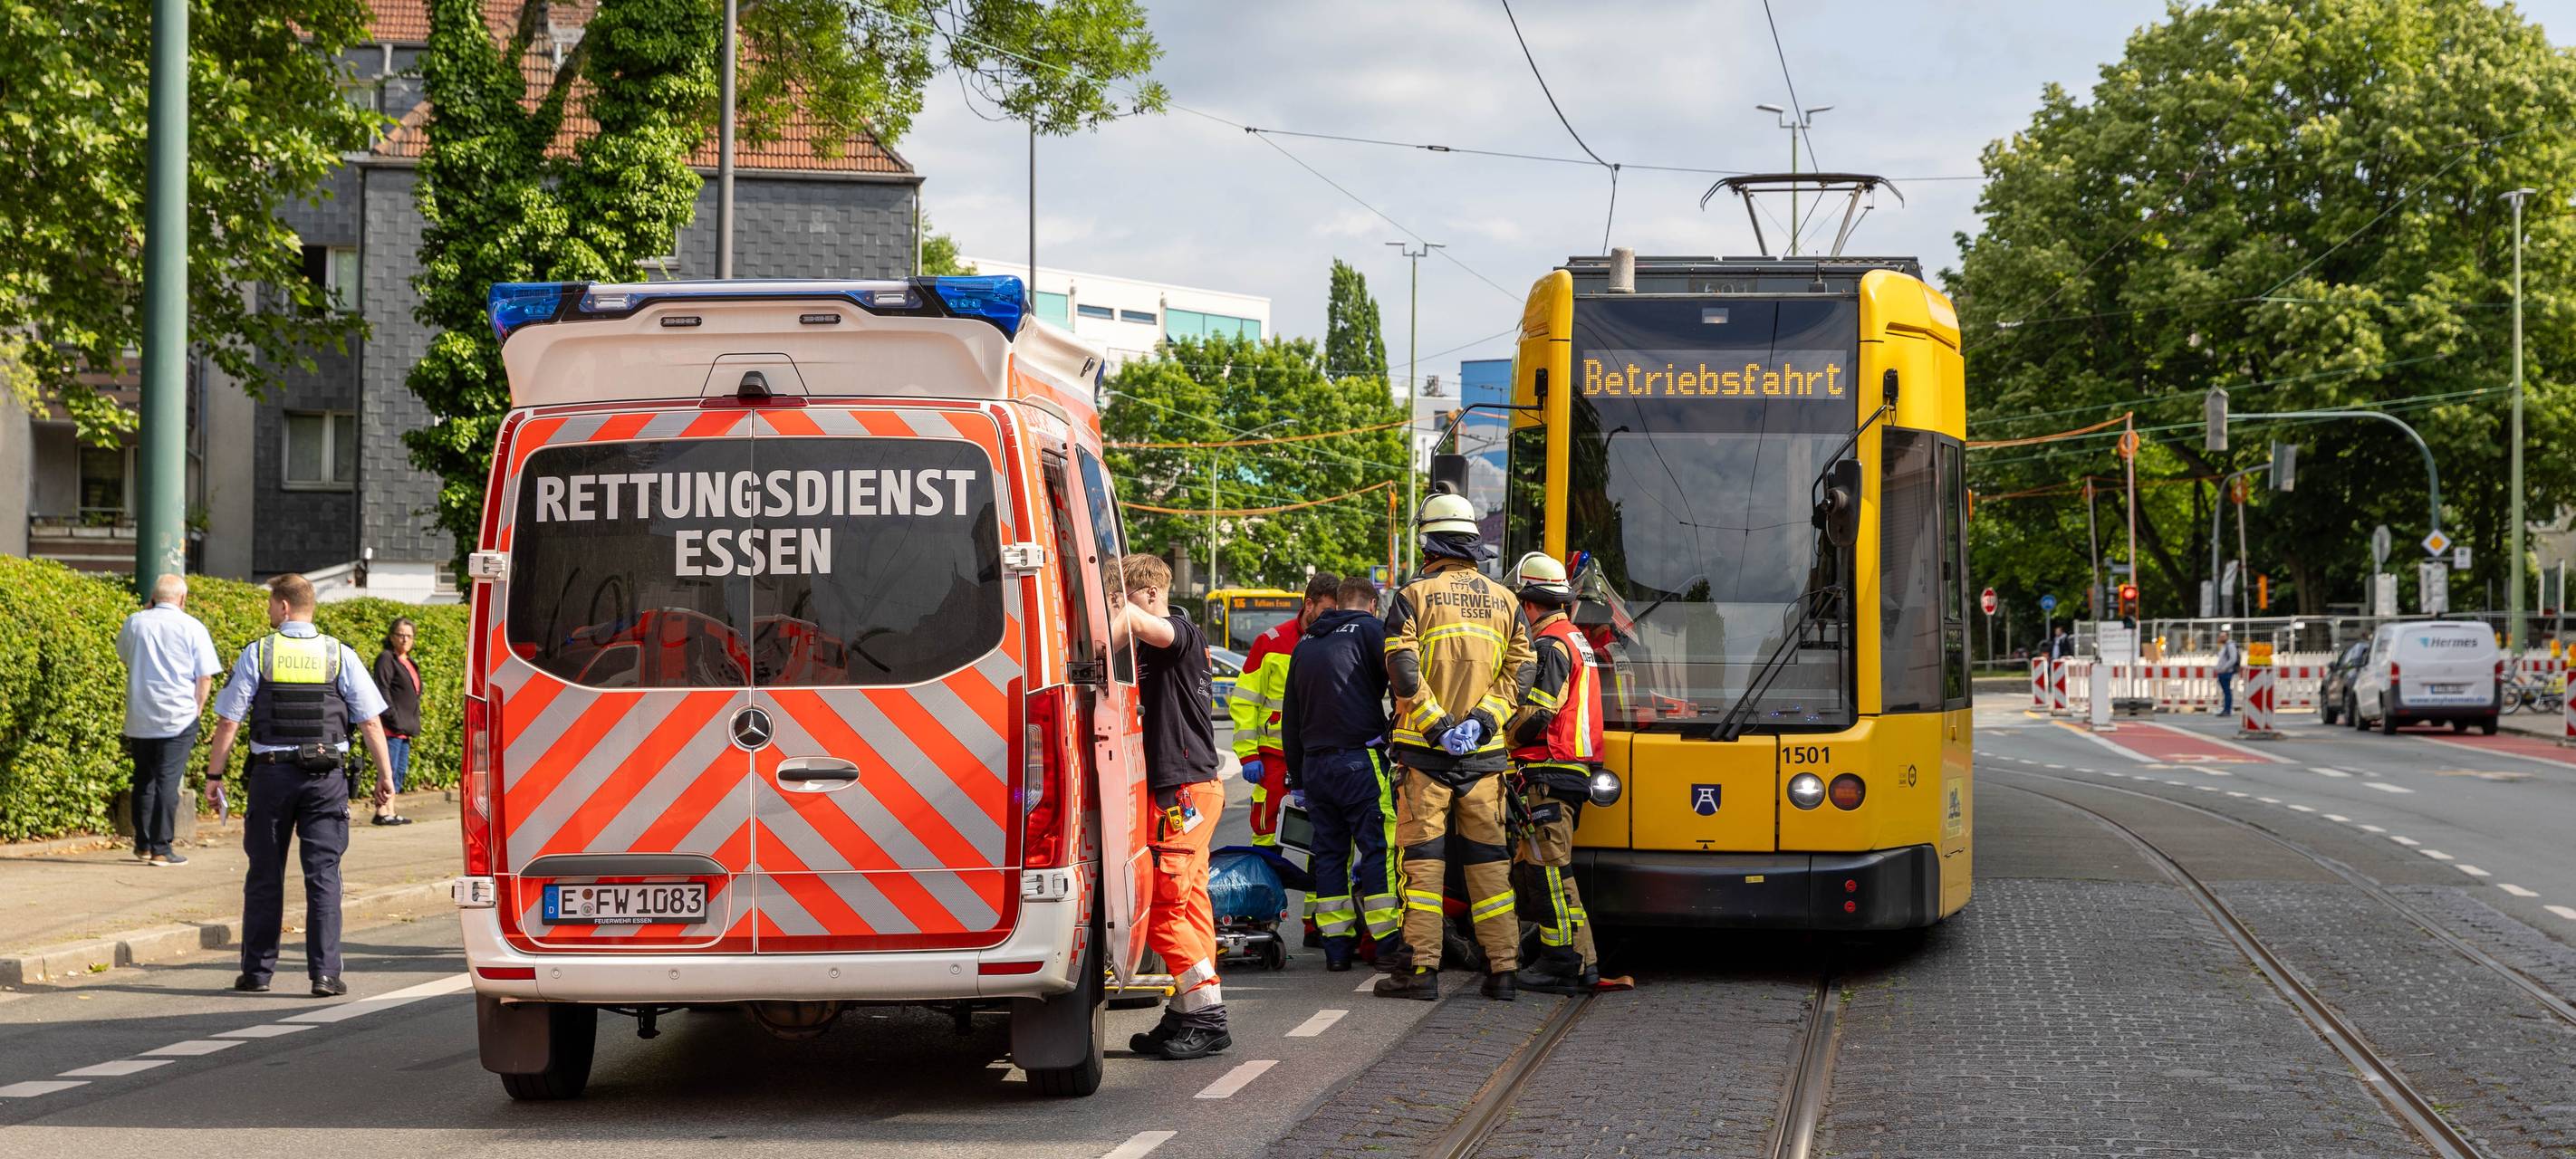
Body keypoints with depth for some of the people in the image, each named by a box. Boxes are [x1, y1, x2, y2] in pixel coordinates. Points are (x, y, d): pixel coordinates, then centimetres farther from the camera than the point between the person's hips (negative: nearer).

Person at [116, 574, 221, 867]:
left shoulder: (134, 623, 4)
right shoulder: (192, 628, -4)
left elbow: (123, 654, 26)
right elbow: (205, 677, -6)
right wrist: (197, 710, 7)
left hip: (139, 718, 3)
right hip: (179, 718, -3)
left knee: (144, 779, 15)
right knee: (168, 781, -2)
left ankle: (143, 844, 19)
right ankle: (161, 849, -4)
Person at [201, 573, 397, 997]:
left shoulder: (257, 654, -1)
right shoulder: (340, 656, 2)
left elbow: (229, 721, -2)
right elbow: (370, 721, 1)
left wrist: (214, 773, 6)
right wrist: (385, 775, 8)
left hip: (271, 773, 0)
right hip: (326, 776, 0)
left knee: (264, 875, 9)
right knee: (323, 875, 1)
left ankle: (257, 971, 14)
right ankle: (325, 973, -5)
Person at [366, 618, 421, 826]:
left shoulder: (409, 663, 20)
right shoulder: (386, 659, -8)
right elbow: (382, 691, -15)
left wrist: (413, 724, 17)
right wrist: (394, 719, -20)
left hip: (405, 727, 9)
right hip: (392, 728, -9)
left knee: (401, 771, 10)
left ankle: (390, 811, 14)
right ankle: (382, 812, -8)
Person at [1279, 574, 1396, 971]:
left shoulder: (1306, 644, 20)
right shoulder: (1369, 629, 1)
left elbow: (1289, 718, 23)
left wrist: (1296, 778, 26)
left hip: (1314, 762, 6)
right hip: (1359, 759, -6)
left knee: (1329, 850, 9)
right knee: (1377, 847, -5)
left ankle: (1335, 946, 8)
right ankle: (1388, 941, -9)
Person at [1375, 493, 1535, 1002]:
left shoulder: (1415, 595, -3)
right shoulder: (1505, 601, 10)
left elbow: (1402, 672, -13)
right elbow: (1520, 669, 2)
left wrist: (1436, 726, -10)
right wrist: (1481, 720, -5)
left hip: (1426, 750, -3)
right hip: (1485, 751, 3)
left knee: (1422, 855, -1)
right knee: (1489, 858, 7)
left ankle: (1422, 968, -4)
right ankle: (1502, 969, 6)